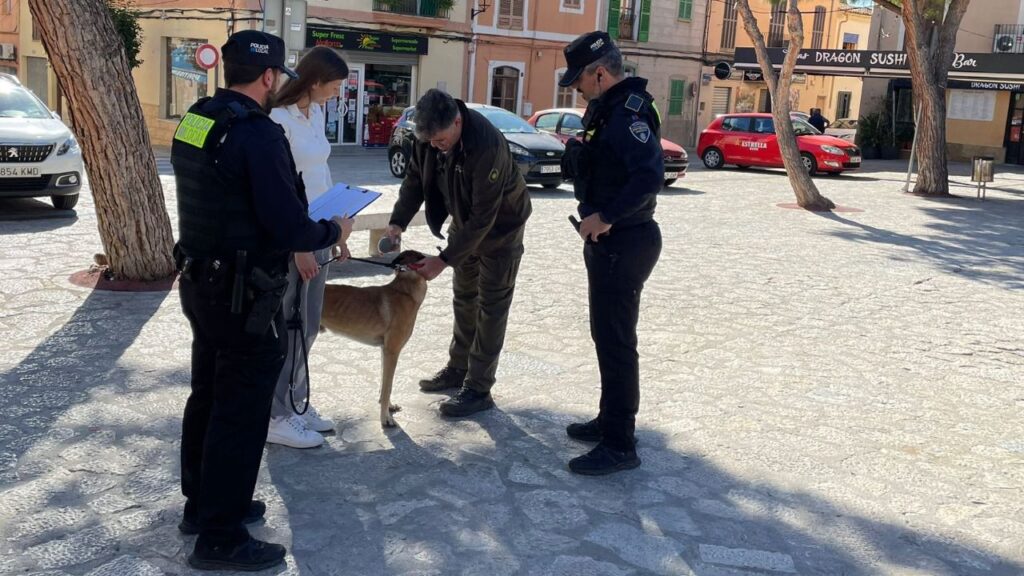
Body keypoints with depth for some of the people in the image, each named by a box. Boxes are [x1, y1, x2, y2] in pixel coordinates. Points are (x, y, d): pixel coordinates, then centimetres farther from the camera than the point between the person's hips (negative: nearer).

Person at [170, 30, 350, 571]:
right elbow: (290, 229, -24)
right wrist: (331, 231, -3)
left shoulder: (194, 121, 5)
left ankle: (202, 503, 37)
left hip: (200, 282, 9)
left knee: (208, 398, 21)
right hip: (244, 299, -9)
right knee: (241, 414, 1)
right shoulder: (257, 134, -22)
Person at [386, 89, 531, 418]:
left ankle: (479, 389, 4)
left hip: (501, 225, -7)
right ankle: (458, 368, 31)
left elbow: (484, 217, -34)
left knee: (491, 306, -3)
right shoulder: (429, 135, -17)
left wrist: (444, 260, -34)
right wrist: (398, 222, -18)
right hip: (465, 221, 7)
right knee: (464, 298, 17)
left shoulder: (487, 145, -38)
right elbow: (415, 179, -4)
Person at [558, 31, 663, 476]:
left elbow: (650, 174, -32)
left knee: (615, 340, -5)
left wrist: (605, 216, -28)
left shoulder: (628, 112, -20)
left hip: (623, 244, -11)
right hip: (609, 241, 11)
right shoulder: (607, 108, 13)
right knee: (607, 335, 19)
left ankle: (619, 444, 2)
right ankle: (610, 419, 32)